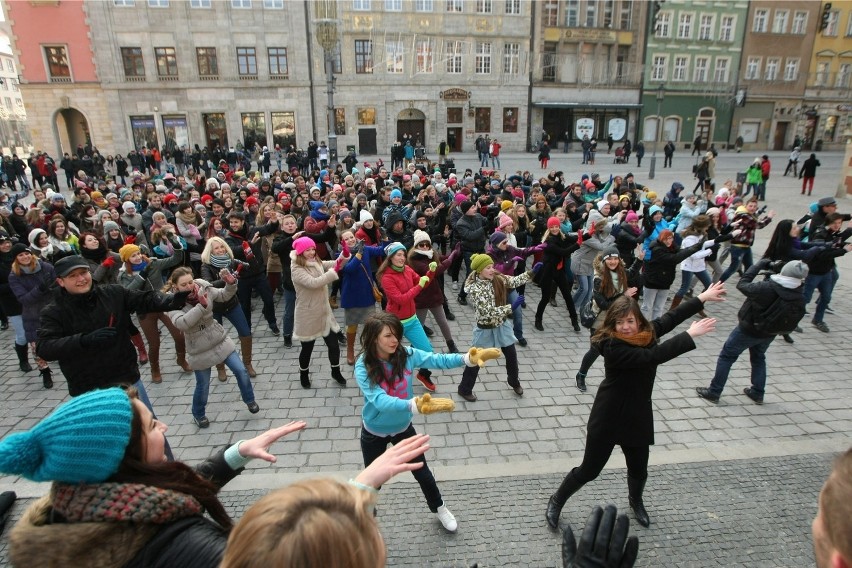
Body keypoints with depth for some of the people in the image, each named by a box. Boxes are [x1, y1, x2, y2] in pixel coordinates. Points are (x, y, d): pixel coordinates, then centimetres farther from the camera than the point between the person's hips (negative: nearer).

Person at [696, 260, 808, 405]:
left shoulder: (766, 289, -32)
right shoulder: (800, 299, -13)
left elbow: (742, 284, -17)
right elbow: (792, 323, -1)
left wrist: (759, 264, -9)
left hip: (748, 331, -5)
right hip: (769, 334, 5)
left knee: (726, 357, 8)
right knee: (758, 358, 28)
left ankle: (714, 392, 12)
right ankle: (757, 393, 37)